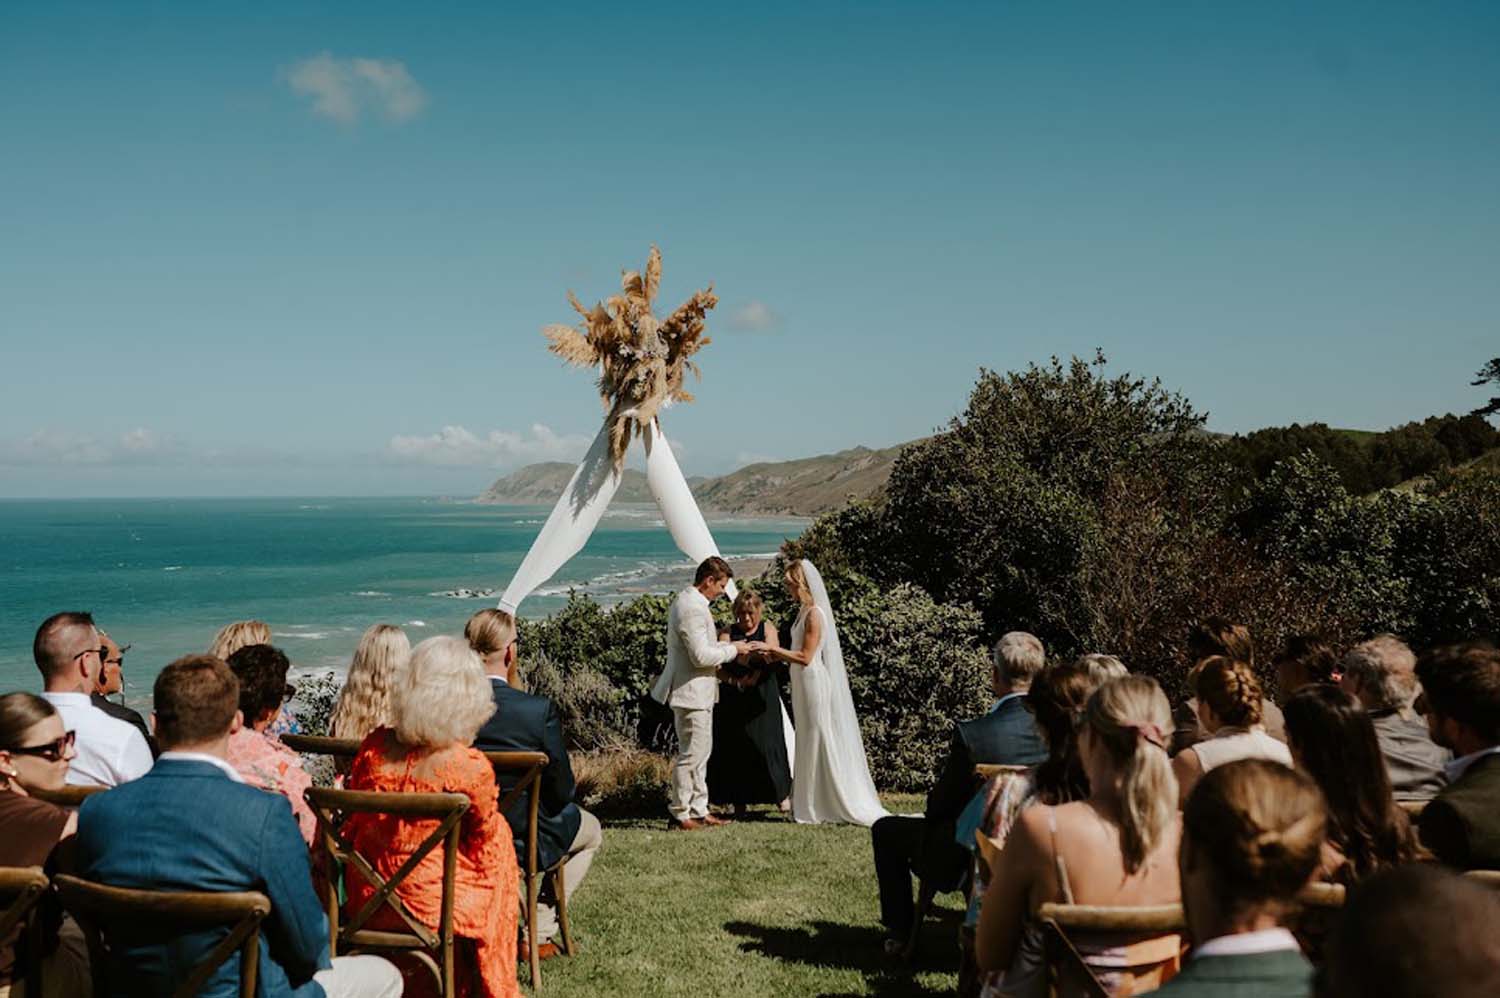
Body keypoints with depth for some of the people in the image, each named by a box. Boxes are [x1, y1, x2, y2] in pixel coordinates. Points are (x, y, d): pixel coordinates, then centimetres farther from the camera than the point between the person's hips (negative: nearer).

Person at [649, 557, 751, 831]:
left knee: (701, 752, 16)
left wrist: (721, 656, 15)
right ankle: (679, 815, 6)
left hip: (697, 692, 11)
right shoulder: (692, 608, -21)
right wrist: (732, 649, -11)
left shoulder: (687, 602, 13)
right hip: (691, 692, -11)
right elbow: (701, 656, -24)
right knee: (690, 755, -3)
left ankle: (698, 810, 23)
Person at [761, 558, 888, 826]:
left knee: (819, 743, -2)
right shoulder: (806, 611, 12)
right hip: (805, 685, 9)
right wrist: (774, 654, 5)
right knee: (810, 744, 12)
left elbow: (805, 657, -18)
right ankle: (813, 805, 17)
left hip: (815, 684, -9)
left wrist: (772, 648, -15)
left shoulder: (814, 614, -16)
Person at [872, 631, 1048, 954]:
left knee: (885, 830, 19)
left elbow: (939, 806, -15)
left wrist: (935, 800, 10)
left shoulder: (971, 734, -28)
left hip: (967, 859, -5)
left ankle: (900, 931, 25)